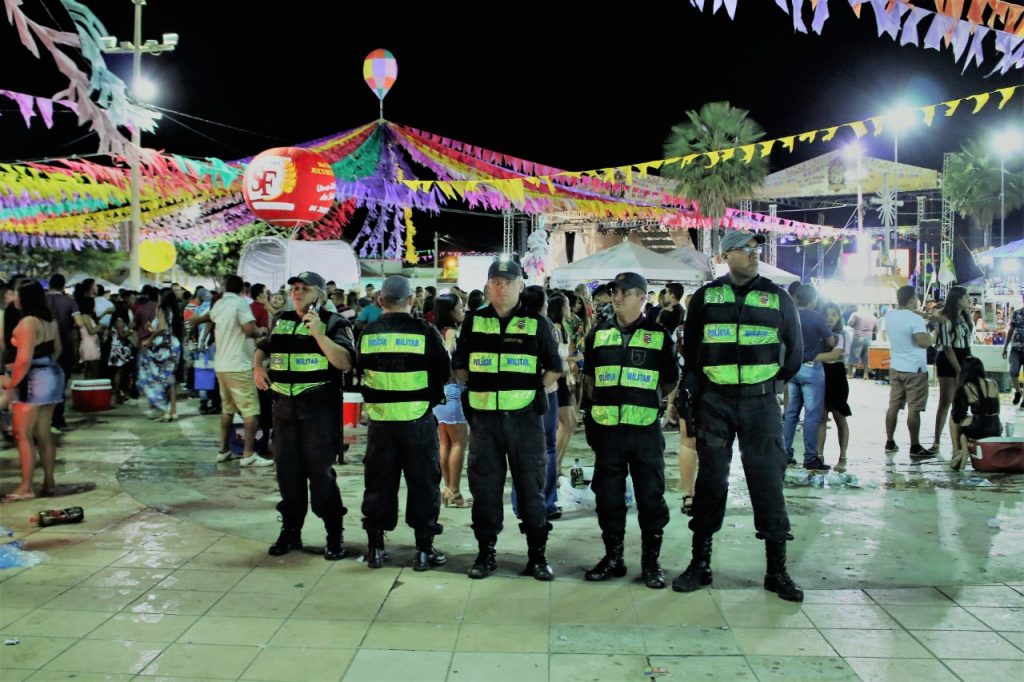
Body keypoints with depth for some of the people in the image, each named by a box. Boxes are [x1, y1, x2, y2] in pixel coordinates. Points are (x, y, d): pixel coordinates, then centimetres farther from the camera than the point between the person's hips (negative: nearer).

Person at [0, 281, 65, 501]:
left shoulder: (28, 322, -18)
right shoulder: (49, 320, 10)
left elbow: (24, 359, -24)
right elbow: (57, 349, 20)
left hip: (33, 380, -9)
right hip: (52, 375, 9)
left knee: (23, 434, -1)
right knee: (43, 434, 14)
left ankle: (26, 488, 2)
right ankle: (49, 482, 19)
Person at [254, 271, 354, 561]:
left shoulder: (333, 323, -5)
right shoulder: (280, 320, 12)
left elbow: (345, 362, -18)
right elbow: (262, 347, 29)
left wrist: (318, 333, -23)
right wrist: (257, 366, 8)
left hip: (319, 409, -5)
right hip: (284, 406, 6)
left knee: (321, 472, -3)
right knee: (287, 471, 11)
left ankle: (335, 535, 10)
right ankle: (290, 531, 24)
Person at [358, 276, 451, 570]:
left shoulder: (368, 334, -1)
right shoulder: (425, 332, -9)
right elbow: (444, 373, -1)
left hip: (380, 419, 3)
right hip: (418, 419, -2)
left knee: (379, 482, 12)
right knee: (422, 482, 7)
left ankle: (375, 548, 19)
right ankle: (424, 550, 11)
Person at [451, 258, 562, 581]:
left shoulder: (537, 324, 3)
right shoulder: (473, 322, 7)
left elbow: (554, 368, 9)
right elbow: (459, 365, 14)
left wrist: (532, 391, 2)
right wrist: (480, 386, 6)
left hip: (524, 417, -1)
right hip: (483, 417, 1)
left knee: (531, 487, 5)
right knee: (484, 487, 7)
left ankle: (537, 554, 15)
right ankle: (486, 552, 20)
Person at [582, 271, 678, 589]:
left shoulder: (658, 335, 2)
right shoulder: (598, 334, 10)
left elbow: (670, 381, 10)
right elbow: (589, 377, 21)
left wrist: (648, 398, 3)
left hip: (646, 429, -2)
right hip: (607, 428, 3)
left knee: (650, 496, 4)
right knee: (608, 496, 9)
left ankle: (651, 560, 16)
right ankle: (613, 556, 22)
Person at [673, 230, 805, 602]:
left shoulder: (777, 297, 5)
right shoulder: (706, 296, 5)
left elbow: (795, 348, 14)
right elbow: (689, 348, 12)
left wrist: (776, 382, 9)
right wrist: (694, 389, 6)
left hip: (760, 402, 0)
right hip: (714, 400, 0)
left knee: (767, 478, 0)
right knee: (711, 478, 4)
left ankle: (777, 568, 10)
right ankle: (700, 562, 14)